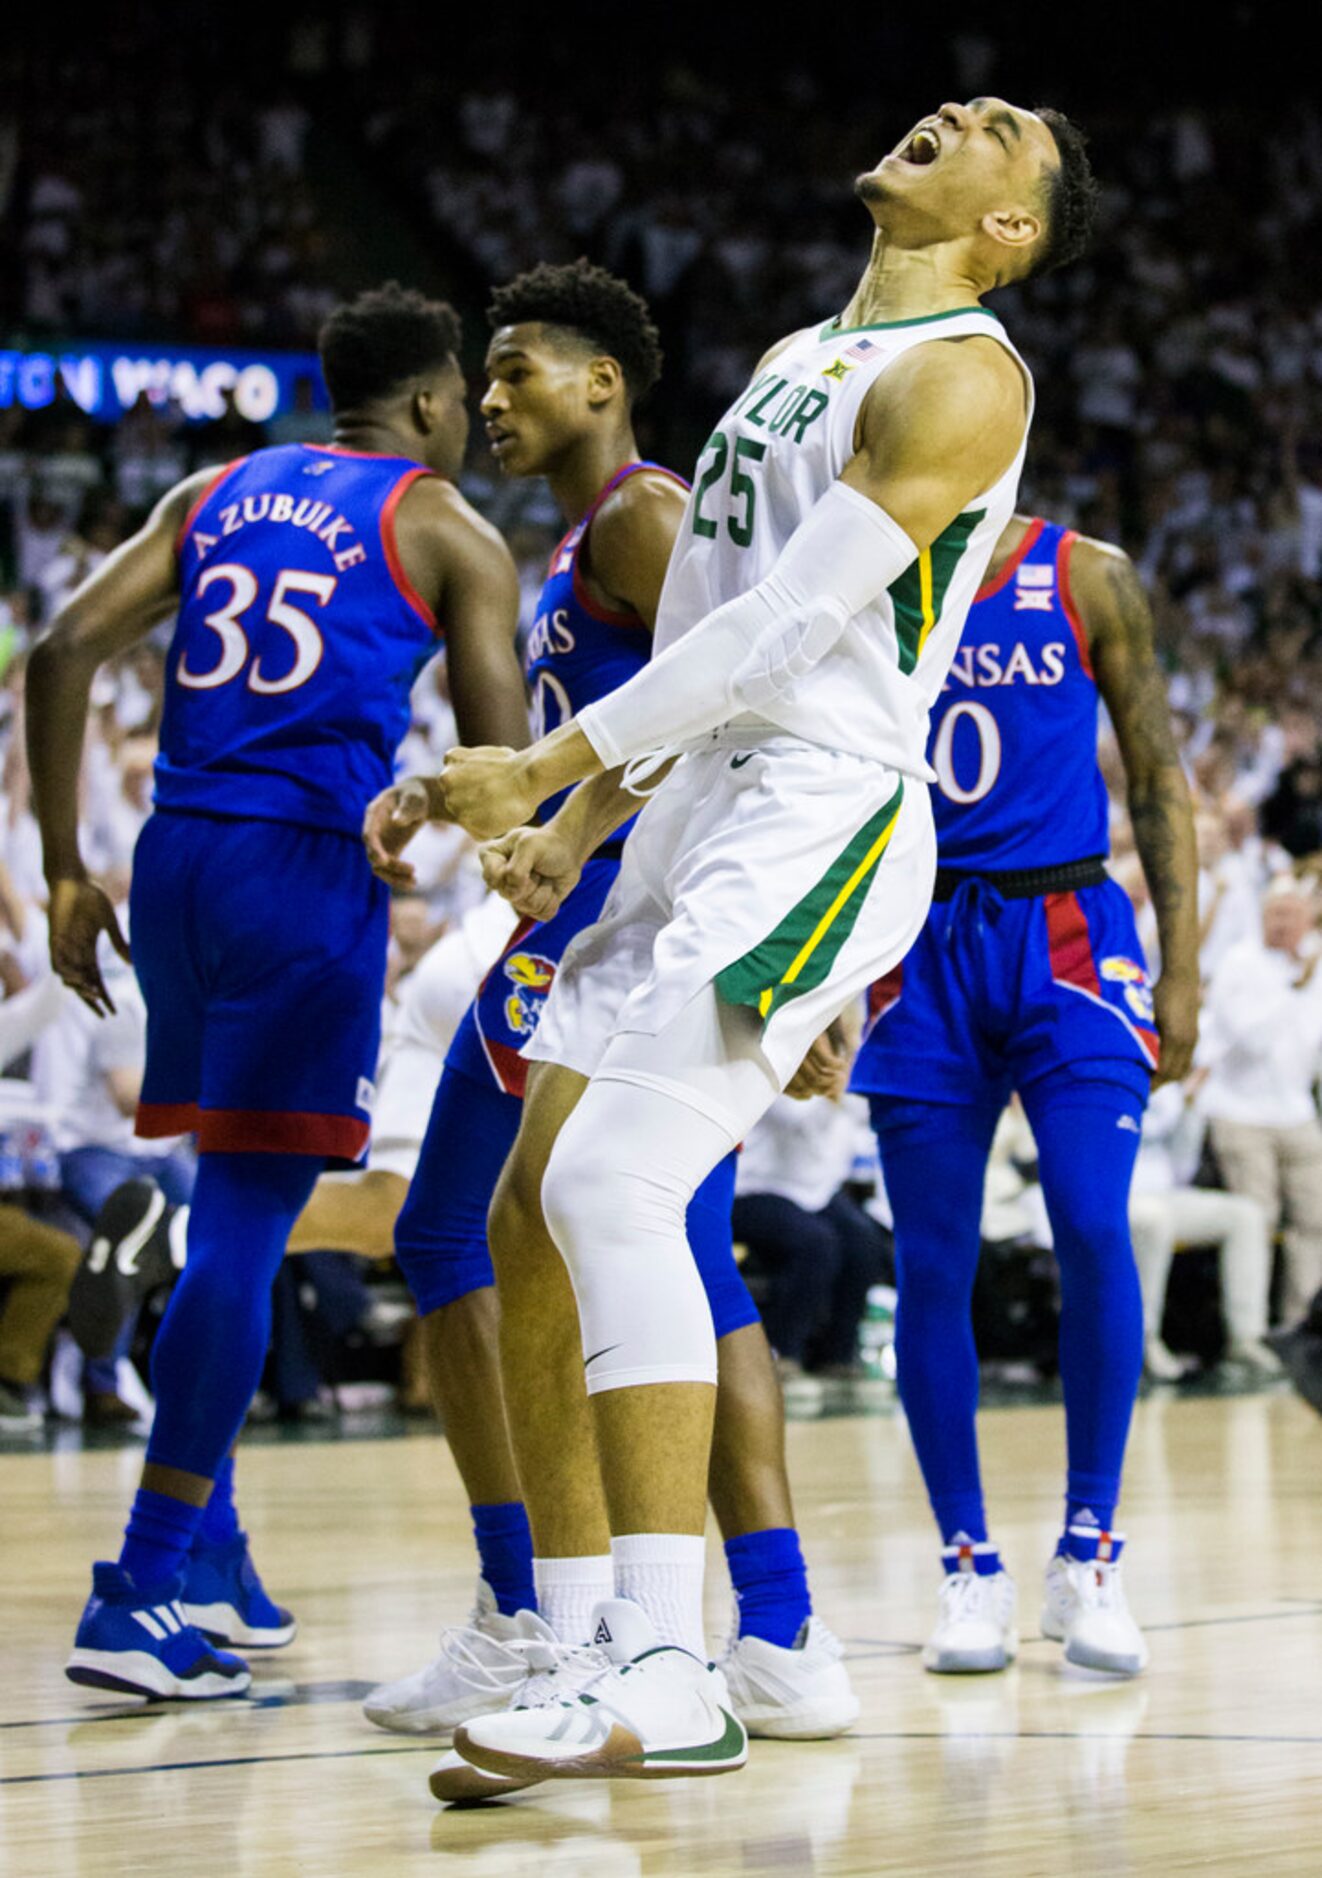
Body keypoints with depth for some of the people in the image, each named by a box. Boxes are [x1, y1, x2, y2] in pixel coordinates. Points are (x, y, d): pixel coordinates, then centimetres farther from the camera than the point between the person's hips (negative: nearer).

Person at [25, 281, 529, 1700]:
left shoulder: (218, 495, 18)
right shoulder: (448, 531, 5)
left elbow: (63, 652, 8)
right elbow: (500, 762, -2)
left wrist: (67, 871, 11)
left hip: (181, 853, 6)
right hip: (309, 862, -6)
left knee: (233, 1212, 20)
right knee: (244, 1226, -6)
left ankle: (208, 1556, 23)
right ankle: (143, 1598, -11)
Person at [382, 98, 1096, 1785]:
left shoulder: (958, 376, -8)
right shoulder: (795, 358, 22)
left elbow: (790, 626, -16)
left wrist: (550, 762, -14)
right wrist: (582, 820, 14)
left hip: (818, 821, -10)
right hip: (698, 822, 10)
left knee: (610, 1184, -24)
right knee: (534, 1210, 7)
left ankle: (669, 1685, -27)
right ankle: (574, 1622, 14)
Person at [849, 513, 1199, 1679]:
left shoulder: (1089, 580, 2)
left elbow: (1159, 776, 4)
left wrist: (1181, 968, -1)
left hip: (1067, 936, -1)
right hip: (926, 948, 2)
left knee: (1093, 1230, -15)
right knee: (932, 1265, 0)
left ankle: (1089, 1559, -5)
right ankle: (970, 1567, 11)